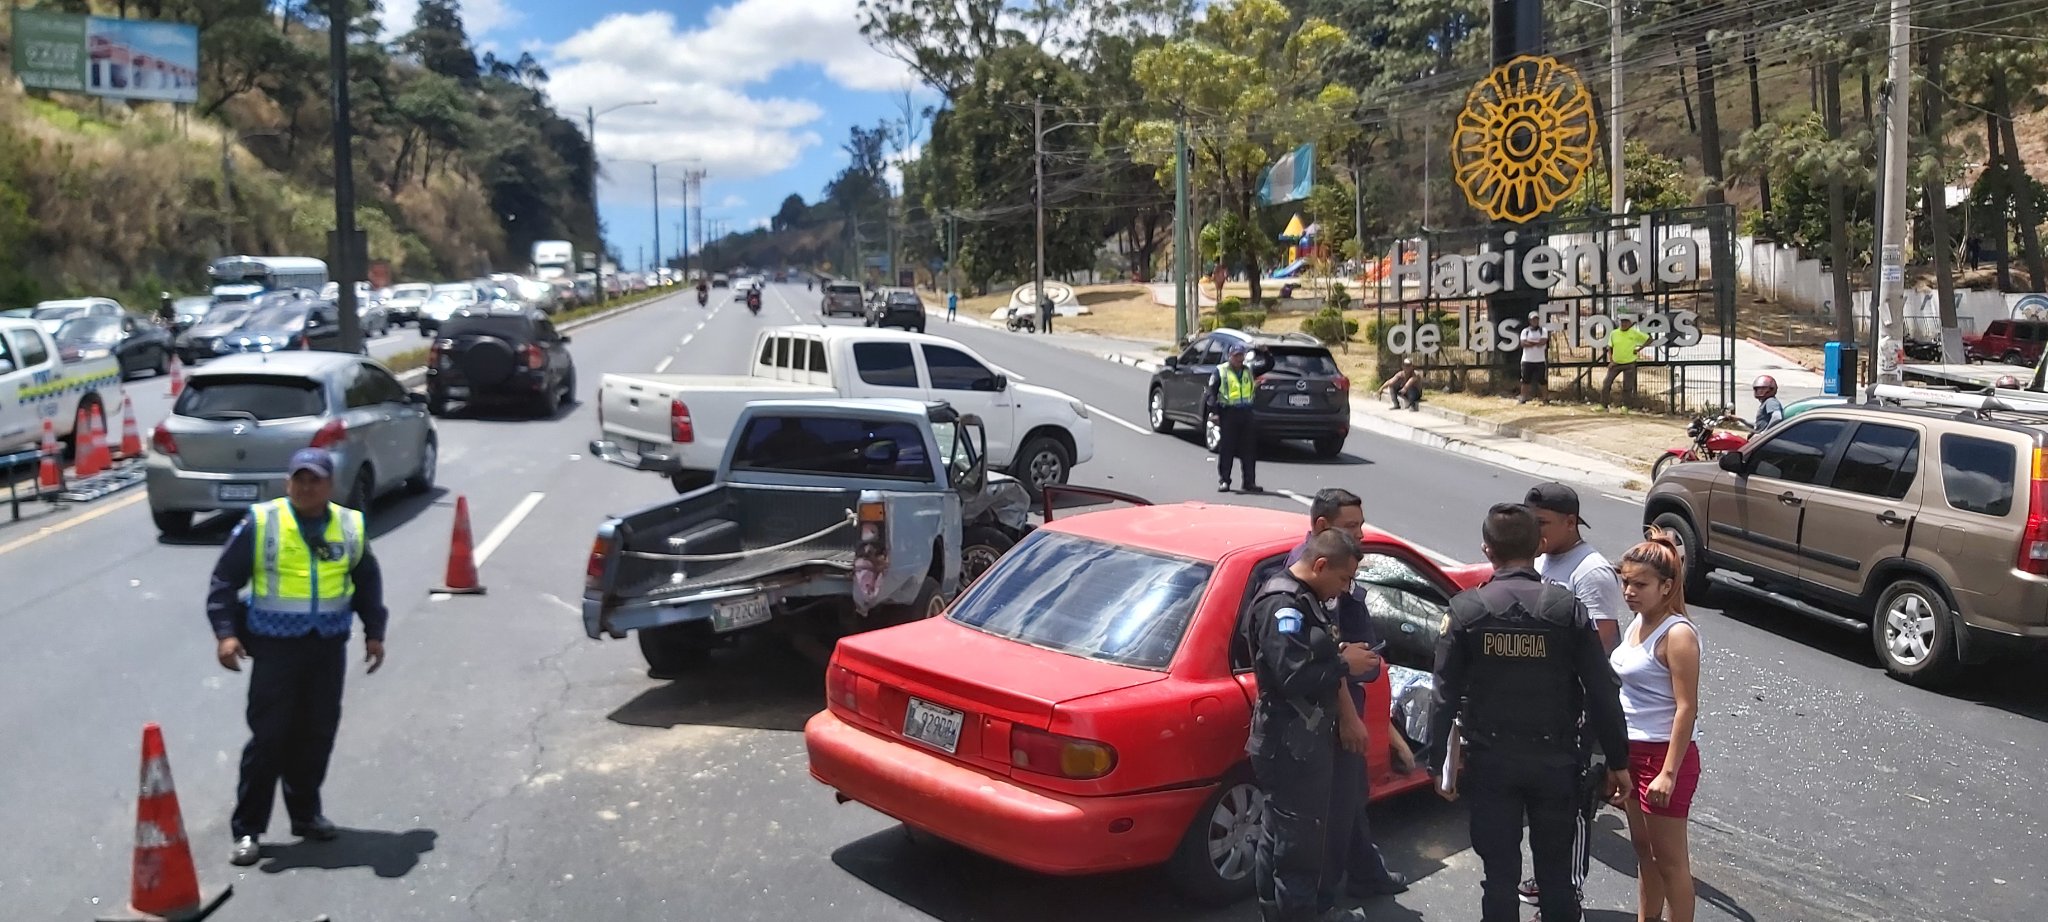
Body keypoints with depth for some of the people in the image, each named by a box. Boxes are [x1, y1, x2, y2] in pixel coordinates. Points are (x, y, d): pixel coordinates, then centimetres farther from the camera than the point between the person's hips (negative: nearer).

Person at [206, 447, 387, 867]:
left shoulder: (352, 527, 5)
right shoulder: (260, 523, -6)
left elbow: (368, 582, 17)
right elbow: (225, 579, -2)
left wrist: (374, 632, 14)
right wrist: (225, 632, -10)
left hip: (329, 647, 4)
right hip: (275, 647, -3)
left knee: (317, 735, 11)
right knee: (268, 737, -2)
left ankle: (306, 814, 27)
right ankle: (247, 830, 8)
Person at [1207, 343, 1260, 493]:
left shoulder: (1249, 371, 15)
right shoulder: (1221, 372, 2)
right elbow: (1211, 393, -2)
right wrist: (1213, 412, -12)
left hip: (1246, 413, 4)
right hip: (1228, 413, -4)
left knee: (1249, 450, 3)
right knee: (1226, 449, -1)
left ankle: (1249, 482, 9)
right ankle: (1223, 481, 6)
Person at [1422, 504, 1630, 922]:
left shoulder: (1466, 609, -9)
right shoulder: (1567, 608, -8)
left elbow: (1446, 694, -7)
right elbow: (1602, 692, -7)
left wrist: (1438, 761, 2)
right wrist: (1617, 760, 3)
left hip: (1491, 760, 0)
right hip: (1555, 760, 1)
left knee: (1499, 872, 11)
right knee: (1556, 872, 16)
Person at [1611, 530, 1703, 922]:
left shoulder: (1678, 634, -19)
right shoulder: (1638, 622, 6)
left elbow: (1687, 708, -21)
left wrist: (1669, 772, -22)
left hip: (1663, 755, -8)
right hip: (1632, 750, 8)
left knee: (1669, 858, 3)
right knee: (1643, 848, 20)